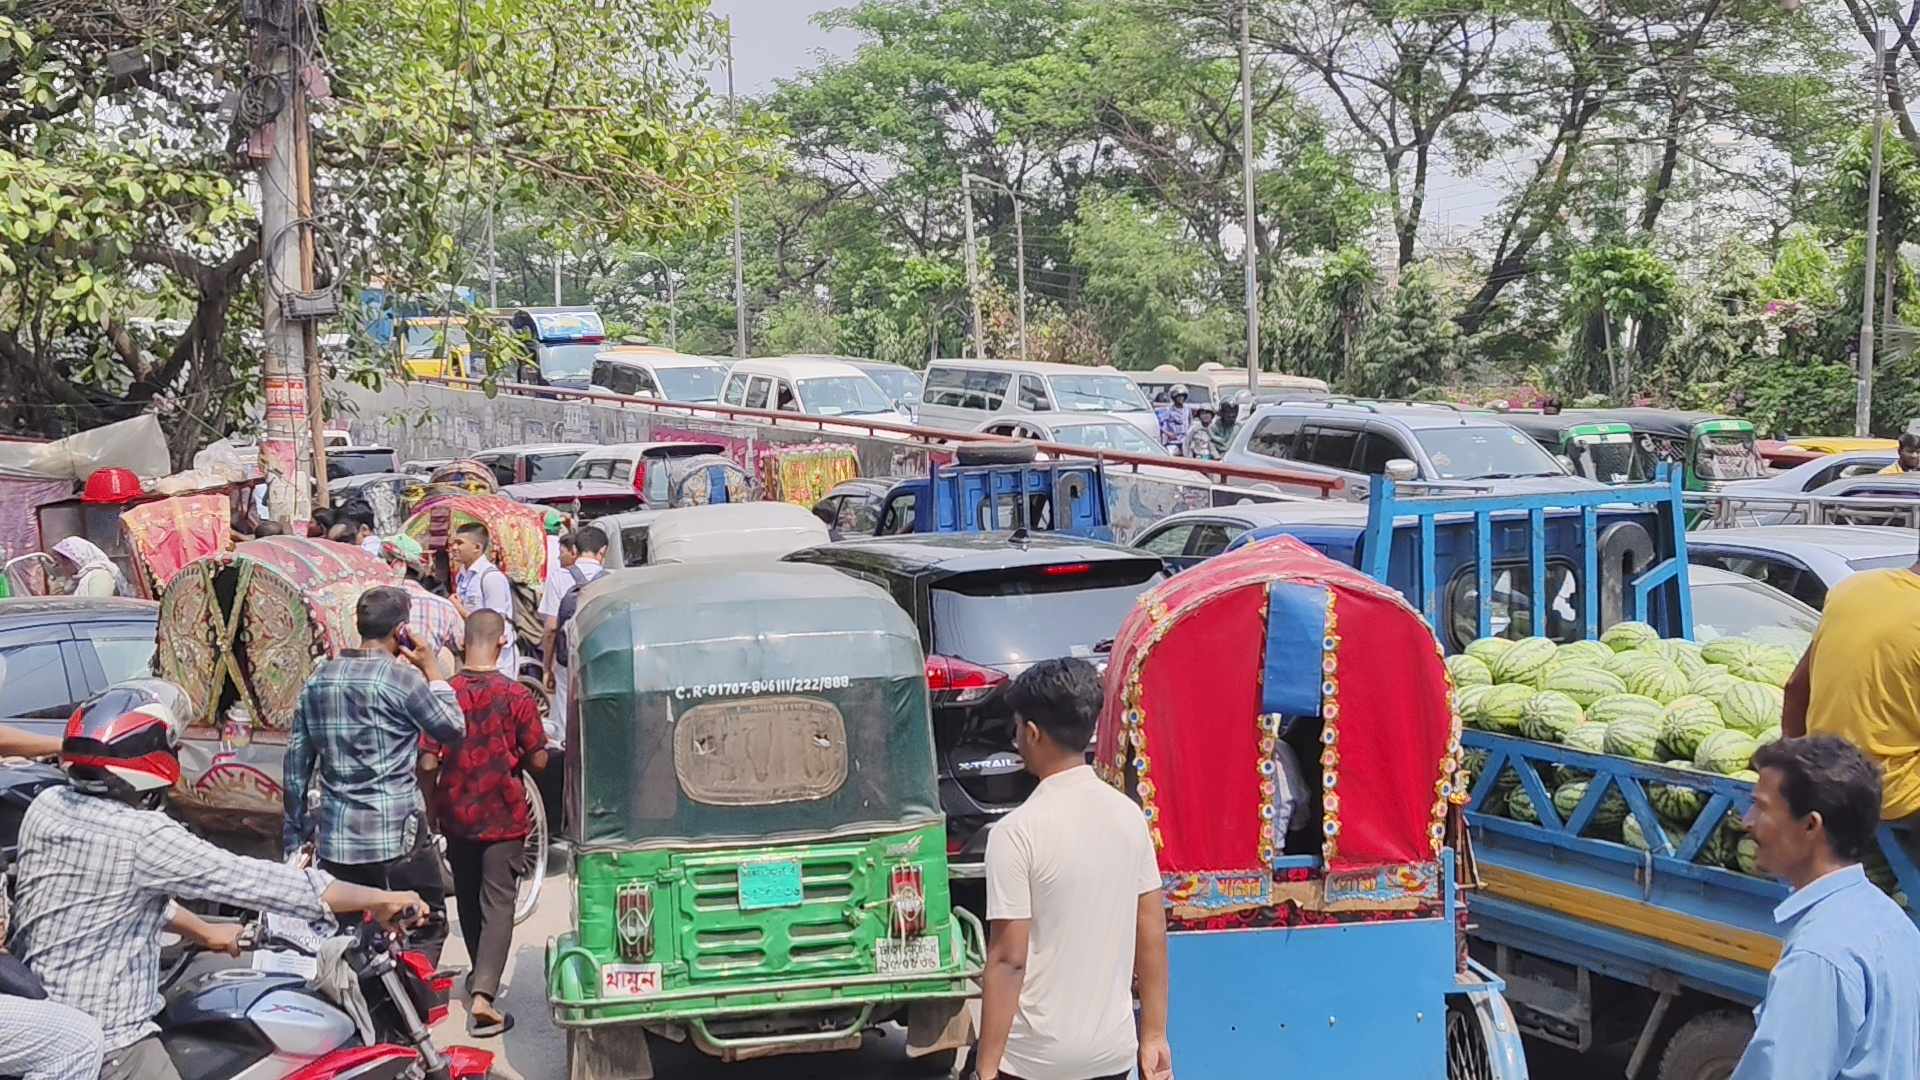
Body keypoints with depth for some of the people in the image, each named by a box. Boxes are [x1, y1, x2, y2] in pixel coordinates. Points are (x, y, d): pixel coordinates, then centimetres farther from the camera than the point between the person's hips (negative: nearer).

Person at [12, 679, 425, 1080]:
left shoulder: (46, 806, 2)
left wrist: (204, 932, 28)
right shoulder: (145, 837, -22)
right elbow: (256, 881, -19)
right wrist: (381, 899, -11)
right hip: (106, 1043, -9)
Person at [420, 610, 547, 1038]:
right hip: (503, 817, -3)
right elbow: (538, 759, -10)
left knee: (467, 899, 21)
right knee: (498, 904, -1)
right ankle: (482, 994, -13)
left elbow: (427, 762, -9)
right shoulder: (516, 696, -13)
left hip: (457, 814, 3)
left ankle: (481, 975, 38)